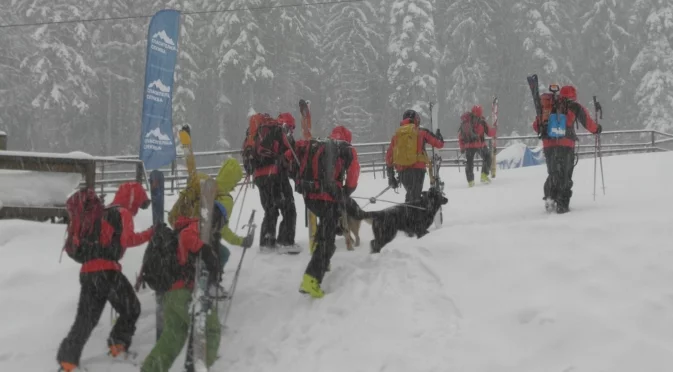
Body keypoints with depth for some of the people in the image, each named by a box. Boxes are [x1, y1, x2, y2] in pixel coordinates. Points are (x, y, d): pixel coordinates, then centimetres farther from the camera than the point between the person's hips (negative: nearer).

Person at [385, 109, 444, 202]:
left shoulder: (397, 134, 13)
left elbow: (389, 156, 11)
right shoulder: (421, 132, 3)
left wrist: (390, 177, 17)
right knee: (415, 197, -5)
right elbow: (439, 144, 8)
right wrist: (438, 135, 32)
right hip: (417, 169, -4)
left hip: (402, 170, 4)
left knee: (410, 194, 24)